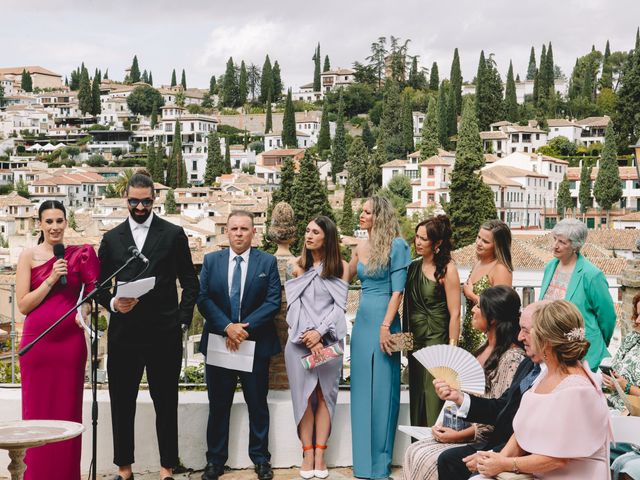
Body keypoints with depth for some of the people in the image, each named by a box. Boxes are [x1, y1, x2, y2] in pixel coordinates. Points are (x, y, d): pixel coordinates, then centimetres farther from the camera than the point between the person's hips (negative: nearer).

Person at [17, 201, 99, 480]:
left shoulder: (79, 255, 6)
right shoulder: (29, 256, 2)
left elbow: (91, 290, 14)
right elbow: (22, 305, -1)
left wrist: (86, 308, -6)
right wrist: (51, 280, -11)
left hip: (71, 340, 1)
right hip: (37, 340, -1)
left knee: (69, 410, 4)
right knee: (38, 411, 3)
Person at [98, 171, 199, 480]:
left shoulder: (173, 234, 4)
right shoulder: (112, 239, 11)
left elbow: (190, 282, 5)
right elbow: (100, 285, 10)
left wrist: (182, 319, -3)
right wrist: (112, 303, -10)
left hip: (164, 334, -2)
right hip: (123, 334, 2)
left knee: (166, 403, 5)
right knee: (122, 403, 8)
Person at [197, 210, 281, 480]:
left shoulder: (267, 262, 1)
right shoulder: (211, 261, 5)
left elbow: (273, 301, -6)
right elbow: (203, 298, -3)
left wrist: (246, 327, -15)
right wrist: (227, 327, -15)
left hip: (256, 343, -1)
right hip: (218, 343, 1)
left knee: (257, 405, 8)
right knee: (218, 405, 8)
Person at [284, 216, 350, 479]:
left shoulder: (340, 266, 4)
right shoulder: (297, 265, 7)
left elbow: (340, 305, -1)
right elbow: (294, 304, 1)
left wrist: (319, 332, -13)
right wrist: (308, 337, -12)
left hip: (329, 339, -1)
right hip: (300, 339, 1)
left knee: (324, 394, 2)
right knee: (304, 394, 0)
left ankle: (320, 455, 4)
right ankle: (307, 453, 4)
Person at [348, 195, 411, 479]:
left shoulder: (396, 246, -8)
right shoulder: (361, 247, 11)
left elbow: (397, 290, -13)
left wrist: (386, 326, -19)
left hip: (383, 320, -7)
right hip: (362, 320, 7)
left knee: (381, 389, 0)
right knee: (361, 388, 10)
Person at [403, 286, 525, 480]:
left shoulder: (512, 358, -17)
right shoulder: (485, 348, 12)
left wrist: (459, 435, -17)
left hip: (488, 441, -8)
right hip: (466, 426, 9)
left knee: (428, 461, -19)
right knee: (414, 452, -7)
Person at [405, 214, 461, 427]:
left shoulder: (447, 269, -9)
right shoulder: (413, 267, 9)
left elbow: (454, 314, -12)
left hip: (437, 342, -6)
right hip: (415, 343, 7)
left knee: (434, 404, -5)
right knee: (416, 401, 12)